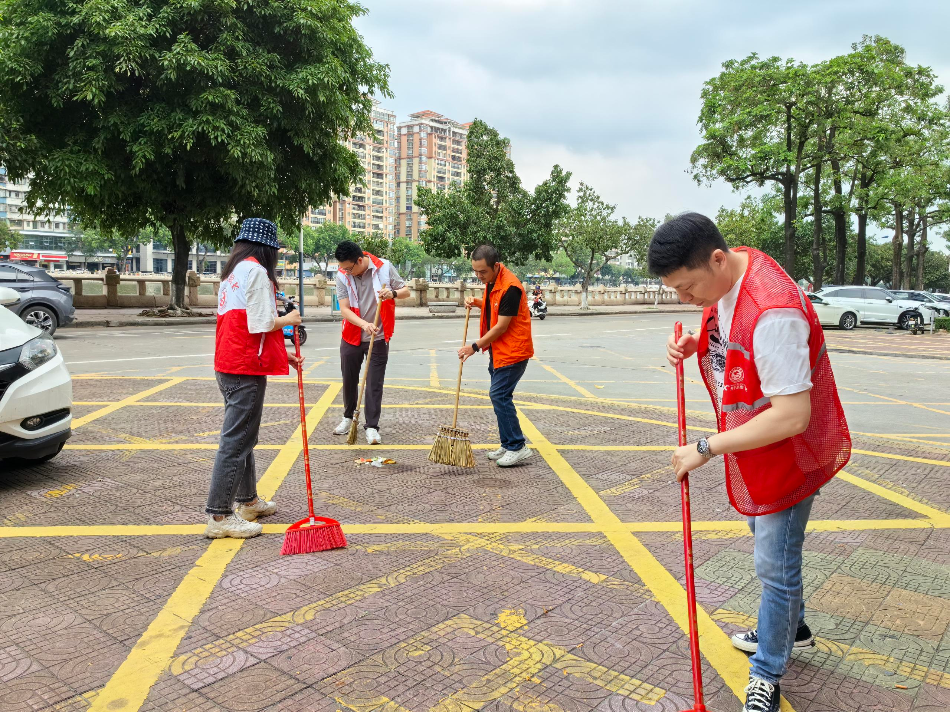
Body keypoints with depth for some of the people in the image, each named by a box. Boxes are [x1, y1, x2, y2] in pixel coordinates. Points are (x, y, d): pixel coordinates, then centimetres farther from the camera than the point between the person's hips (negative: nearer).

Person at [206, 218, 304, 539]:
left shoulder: (232, 273, 19)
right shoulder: (256, 271, -11)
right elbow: (261, 324, -18)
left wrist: (284, 355, 18)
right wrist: (288, 319, 1)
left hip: (228, 365, 10)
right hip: (246, 368, -10)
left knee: (242, 436, 19)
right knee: (236, 440, -6)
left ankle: (247, 501, 32)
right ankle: (219, 516, -2)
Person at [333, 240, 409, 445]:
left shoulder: (384, 268, -11)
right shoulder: (342, 275, -9)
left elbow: (406, 291, -2)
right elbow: (344, 309, -14)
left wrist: (393, 293, -25)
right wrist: (364, 324, -30)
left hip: (378, 337, -2)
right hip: (351, 336, 2)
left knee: (374, 383, 0)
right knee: (349, 379, 14)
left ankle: (372, 426, 9)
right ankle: (348, 416, 36)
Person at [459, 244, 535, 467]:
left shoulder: (510, 287, -23)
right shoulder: (491, 281, 7)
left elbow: (502, 326, -22)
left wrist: (475, 346, -16)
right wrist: (477, 302, 5)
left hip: (512, 352, -10)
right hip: (498, 351, 10)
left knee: (499, 395, -11)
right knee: (500, 396, 12)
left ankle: (517, 447, -2)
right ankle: (508, 445, 22)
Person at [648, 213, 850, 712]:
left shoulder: (774, 313, -35)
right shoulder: (723, 278, -5)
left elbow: (791, 416, -35)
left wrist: (706, 449, -28)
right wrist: (695, 346, -9)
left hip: (788, 453, -9)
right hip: (751, 451, 9)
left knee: (775, 566, 4)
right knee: (769, 545, 25)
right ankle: (790, 628, 49)